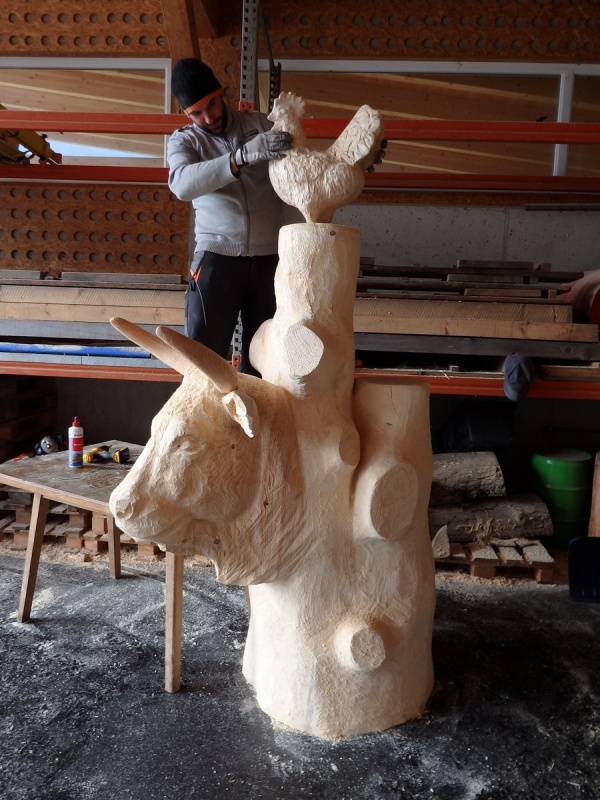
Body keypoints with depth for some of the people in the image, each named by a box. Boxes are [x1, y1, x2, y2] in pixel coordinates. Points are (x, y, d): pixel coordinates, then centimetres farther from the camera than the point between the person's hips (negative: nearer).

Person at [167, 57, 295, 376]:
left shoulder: (260, 123, 10)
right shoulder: (184, 140, 3)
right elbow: (183, 183, -19)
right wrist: (243, 155, -31)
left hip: (269, 259, 2)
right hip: (217, 259, -2)